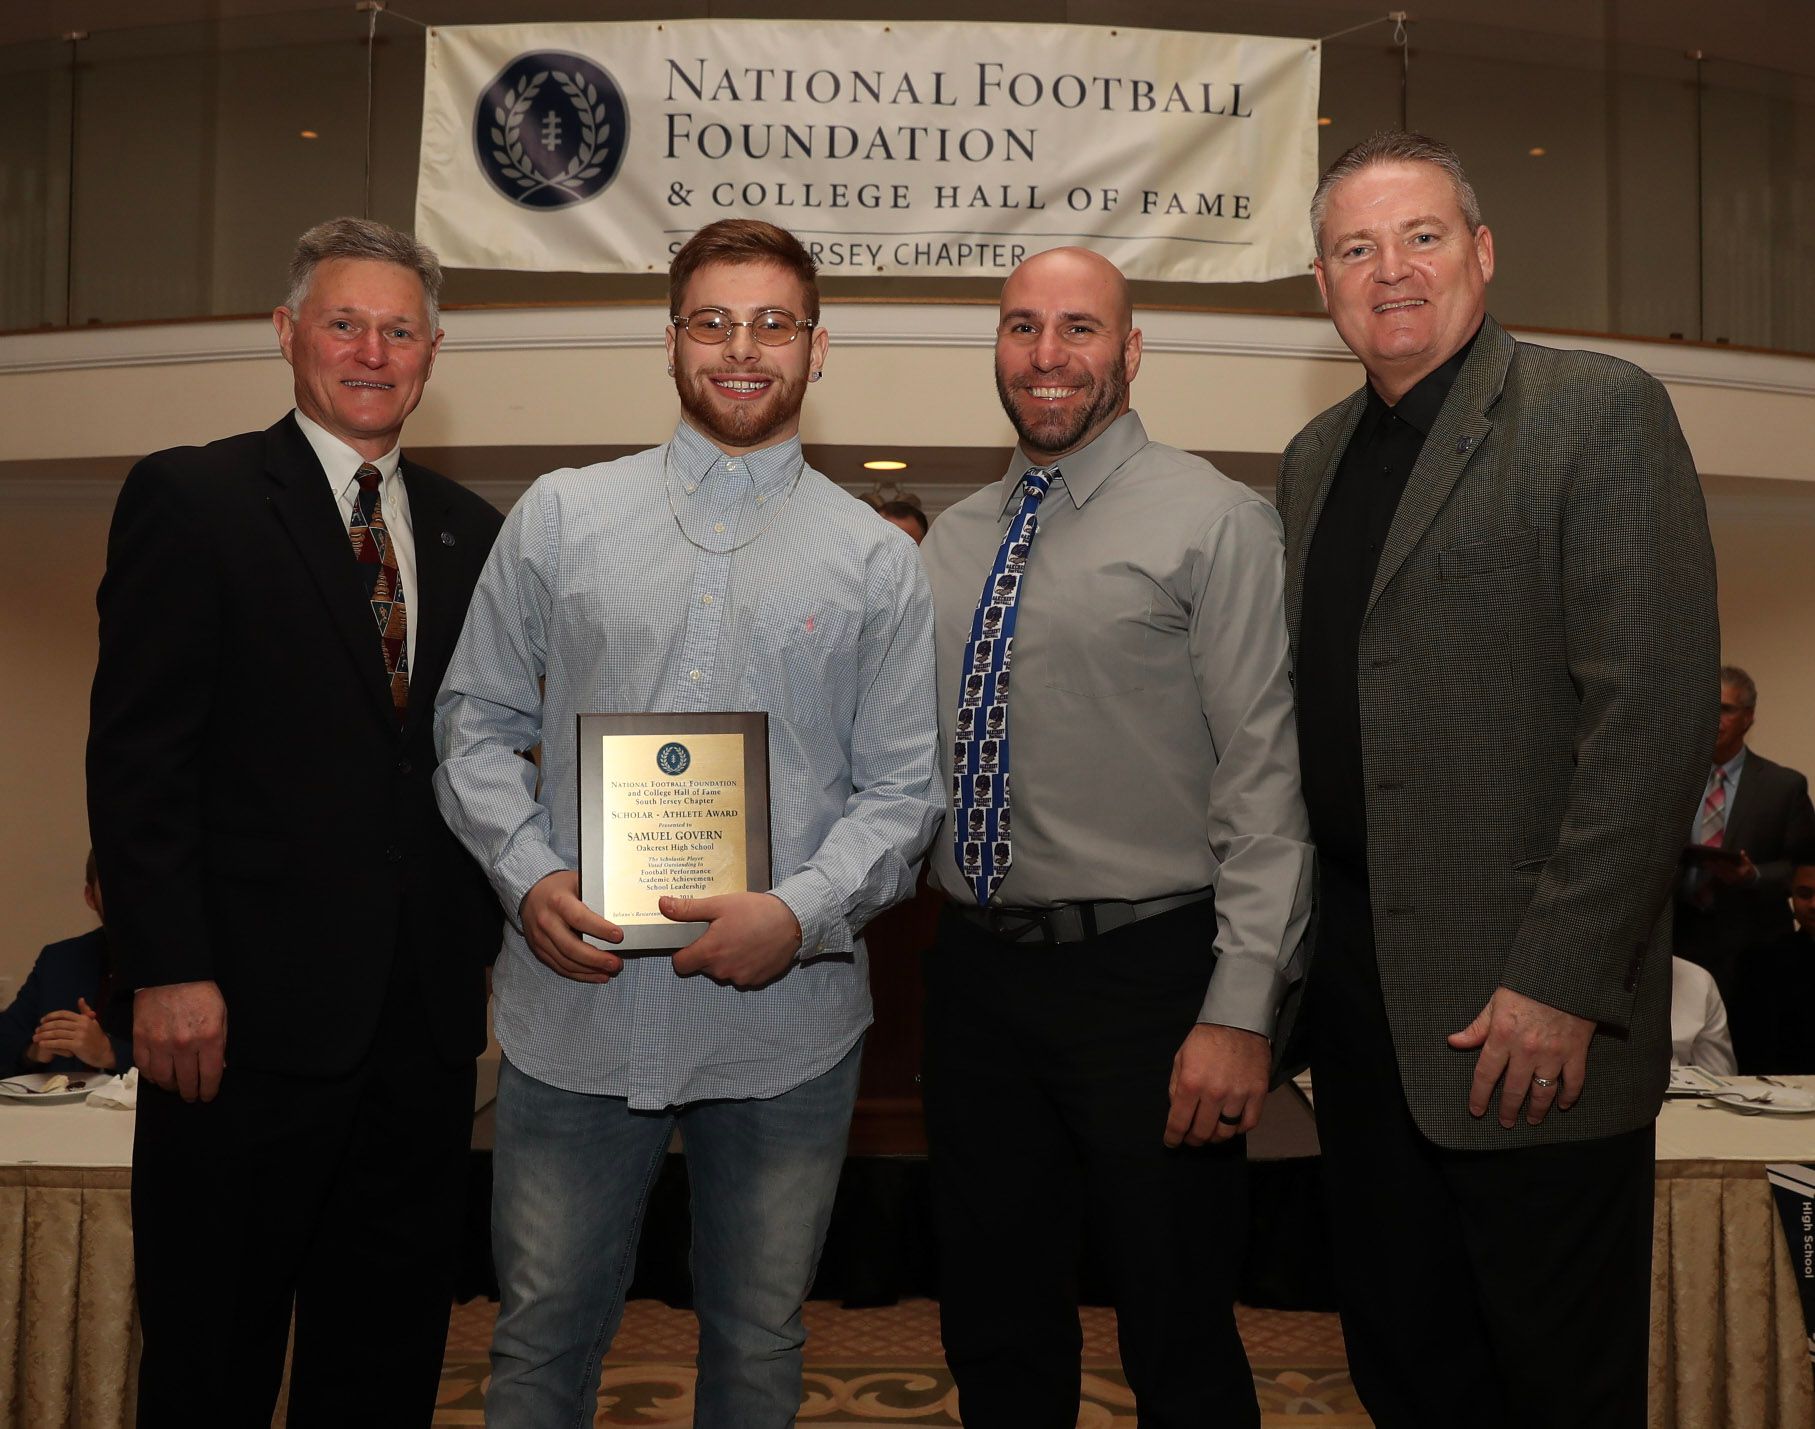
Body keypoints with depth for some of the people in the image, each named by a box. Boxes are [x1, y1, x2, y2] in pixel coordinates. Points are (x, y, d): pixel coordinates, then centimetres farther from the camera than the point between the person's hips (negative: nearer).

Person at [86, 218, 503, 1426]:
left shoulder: (471, 533, 12)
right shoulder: (190, 498, -2)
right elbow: (136, 753, -8)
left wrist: (496, 945, 7)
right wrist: (171, 972, -14)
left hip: (425, 1011, 5)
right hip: (252, 1010, -4)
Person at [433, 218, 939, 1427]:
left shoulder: (879, 560, 4)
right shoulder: (559, 518, 6)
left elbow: (903, 786, 2)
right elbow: (476, 724, 8)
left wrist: (800, 912, -15)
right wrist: (529, 878, -9)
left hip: (786, 1021, 0)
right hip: (577, 1003, 0)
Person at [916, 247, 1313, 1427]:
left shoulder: (1213, 521, -7)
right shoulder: (953, 542, 12)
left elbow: (1266, 777, -12)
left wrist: (1241, 1013, -18)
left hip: (1146, 974, -5)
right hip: (977, 969, 6)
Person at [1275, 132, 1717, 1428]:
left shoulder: (1599, 413, -6)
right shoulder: (1314, 458, 15)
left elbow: (1654, 710, -15)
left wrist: (1563, 983, -19)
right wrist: (1298, 946, 9)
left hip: (1532, 1022, -6)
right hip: (1359, 998, 6)